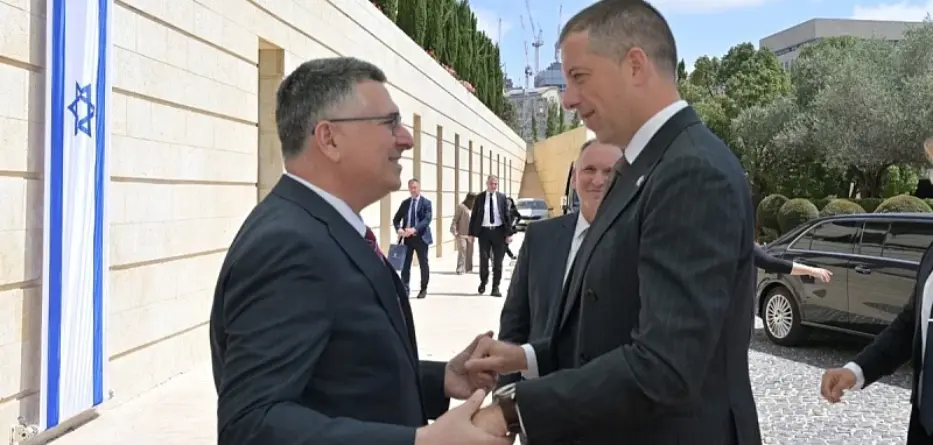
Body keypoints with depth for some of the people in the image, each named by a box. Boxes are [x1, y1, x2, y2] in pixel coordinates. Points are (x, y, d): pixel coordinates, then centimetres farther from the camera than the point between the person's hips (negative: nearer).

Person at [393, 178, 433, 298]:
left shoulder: (426, 202, -3)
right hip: (407, 237, 3)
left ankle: (423, 289, 16)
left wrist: (414, 229, -28)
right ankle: (405, 288, 8)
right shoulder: (405, 203, 9)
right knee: (405, 263, 2)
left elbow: (427, 219, -15)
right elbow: (396, 219, 9)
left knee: (423, 264, 6)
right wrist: (399, 229, -13)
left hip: (421, 237, -3)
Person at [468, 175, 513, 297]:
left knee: (497, 261, 3)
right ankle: (483, 281, 27)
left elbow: (507, 215, 3)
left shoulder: (502, 197, 4)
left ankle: (495, 287, 11)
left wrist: (509, 233, -4)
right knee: (483, 259, 2)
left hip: (498, 231, 0)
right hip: (484, 231, 0)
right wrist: (472, 233, -2)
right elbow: (474, 216, 4)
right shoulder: (480, 197, 3)